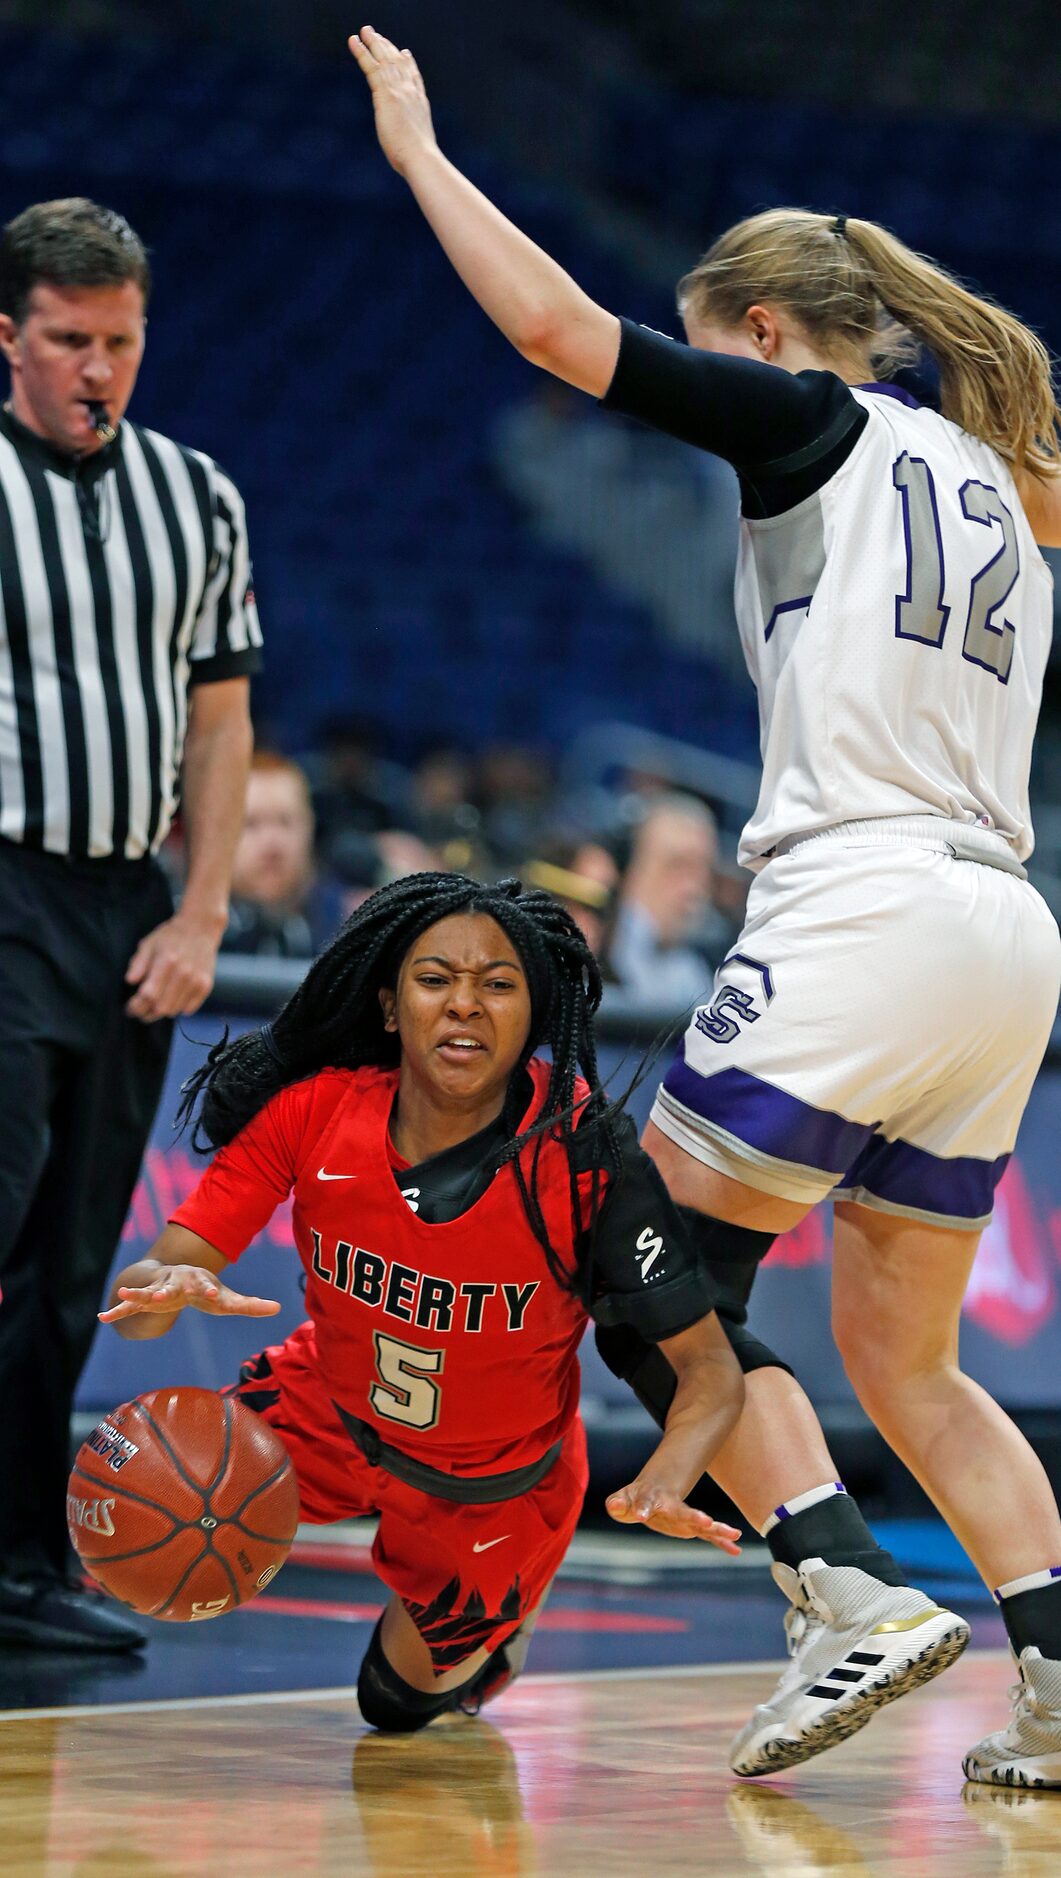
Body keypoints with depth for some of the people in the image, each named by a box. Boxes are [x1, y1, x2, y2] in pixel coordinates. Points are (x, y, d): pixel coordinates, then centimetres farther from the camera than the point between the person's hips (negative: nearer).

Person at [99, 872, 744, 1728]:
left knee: (403, 1696, 11)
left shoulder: (586, 1158, -33)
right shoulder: (312, 1110, -27)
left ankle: (496, 1625, 49)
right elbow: (139, 1287, -26)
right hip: (332, 1413, 2)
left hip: (499, 1488, -1)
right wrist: (168, 1289, -52)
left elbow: (712, 1371, -29)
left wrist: (662, 1486, -50)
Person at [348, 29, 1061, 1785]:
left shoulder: (814, 422, 0)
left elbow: (553, 322, -3)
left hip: (866, 906, -8)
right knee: (901, 1352, 14)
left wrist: (418, 144, 7)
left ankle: (858, 1601, -13)